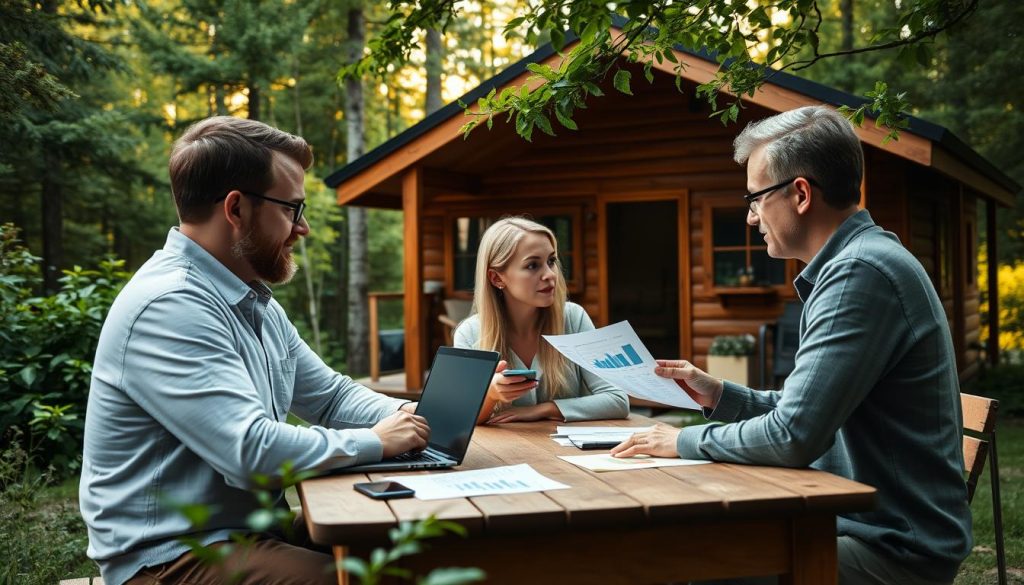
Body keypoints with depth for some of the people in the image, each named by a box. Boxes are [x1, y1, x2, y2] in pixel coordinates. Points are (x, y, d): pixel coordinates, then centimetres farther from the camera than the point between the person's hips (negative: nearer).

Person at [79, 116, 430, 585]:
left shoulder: (256, 301, 10)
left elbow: (331, 394, 16)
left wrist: (410, 416, -2)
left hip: (252, 524, 9)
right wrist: (376, 441, -15)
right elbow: (254, 452, -29)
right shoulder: (168, 307, -22)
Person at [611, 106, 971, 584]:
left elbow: (794, 436, -24)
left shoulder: (861, 272, -21)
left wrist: (687, 441, -10)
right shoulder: (855, 261, 12)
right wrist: (722, 396, 11)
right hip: (865, 520, 9)